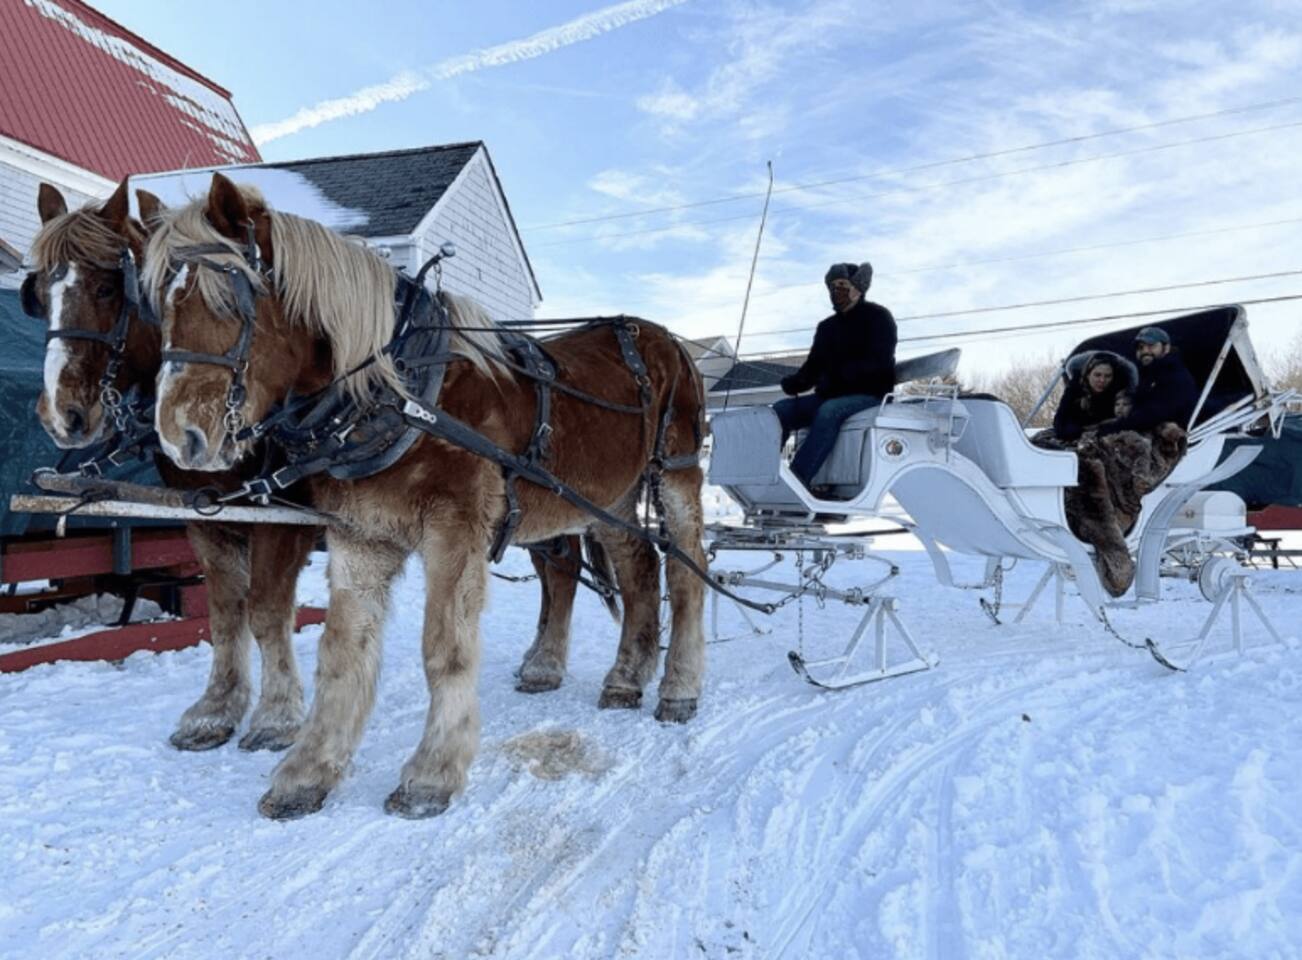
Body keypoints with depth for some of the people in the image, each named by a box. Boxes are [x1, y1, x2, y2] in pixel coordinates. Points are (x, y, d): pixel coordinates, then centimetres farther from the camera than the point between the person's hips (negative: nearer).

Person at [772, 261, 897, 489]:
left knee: (830, 410, -37)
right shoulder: (827, 327, 19)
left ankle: (798, 479, -46)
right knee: (781, 408, -16)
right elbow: (813, 365, 12)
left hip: (869, 394, -6)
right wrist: (796, 382, -12)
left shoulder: (878, 317, 1)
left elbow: (878, 363, -14)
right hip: (830, 395, 6)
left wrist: (841, 374, -29)